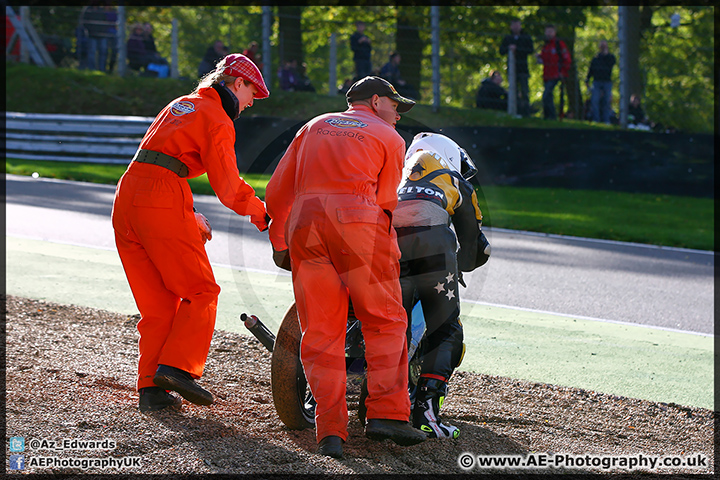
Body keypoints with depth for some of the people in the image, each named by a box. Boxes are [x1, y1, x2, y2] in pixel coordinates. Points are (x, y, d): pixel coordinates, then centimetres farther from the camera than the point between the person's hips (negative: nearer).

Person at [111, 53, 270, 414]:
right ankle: (178, 366, -11)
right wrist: (260, 212, 12)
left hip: (127, 197, 8)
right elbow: (228, 187, -6)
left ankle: (151, 388, 4)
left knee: (157, 302, 10)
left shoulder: (181, 105, 25)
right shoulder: (217, 120, -2)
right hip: (163, 203, -8)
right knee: (201, 291, 3)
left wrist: (189, 216, 26)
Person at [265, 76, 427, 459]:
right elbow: (385, 201, 10)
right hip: (358, 221, -4)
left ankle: (330, 430, -5)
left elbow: (277, 193, 24)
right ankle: (386, 412, -6)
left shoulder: (313, 127, 27)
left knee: (320, 333, 3)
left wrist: (279, 244, 33)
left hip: (304, 223, 4)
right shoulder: (389, 138, 16)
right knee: (385, 322, 6)